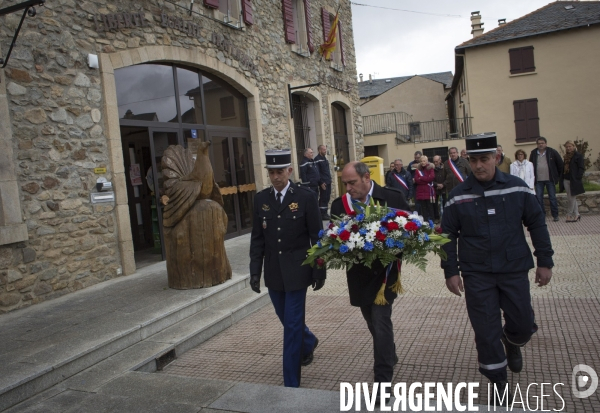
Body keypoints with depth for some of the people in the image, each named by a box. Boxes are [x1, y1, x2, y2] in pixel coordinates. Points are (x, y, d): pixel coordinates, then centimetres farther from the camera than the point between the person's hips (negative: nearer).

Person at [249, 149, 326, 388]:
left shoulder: (305, 197, -7)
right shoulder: (261, 199, 3)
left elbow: (316, 237, -5)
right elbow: (257, 238, 6)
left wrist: (319, 271, -6)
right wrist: (255, 271, 2)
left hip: (297, 271, -4)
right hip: (273, 273, 4)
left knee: (292, 325, -1)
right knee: (288, 321, 19)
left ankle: (291, 383, 12)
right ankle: (309, 343, 51)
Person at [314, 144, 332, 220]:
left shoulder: (324, 158, 18)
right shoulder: (317, 159, -10)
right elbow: (317, 172, -16)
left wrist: (329, 179, 16)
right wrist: (321, 183, -19)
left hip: (328, 182, 9)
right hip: (323, 182, -9)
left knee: (327, 198, 10)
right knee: (323, 198, -7)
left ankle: (325, 213, 16)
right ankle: (322, 214, -2)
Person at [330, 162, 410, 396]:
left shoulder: (393, 198, -7)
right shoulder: (339, 205, 1)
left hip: (384, 270, -4)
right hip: (359, 274, 4)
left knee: (380, 319, -10)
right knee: (373, 321, 18)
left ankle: (383, 379, 1)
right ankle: (389, 356, 44)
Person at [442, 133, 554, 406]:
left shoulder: (517, 188, -3)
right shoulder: (458, 195, -5)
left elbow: (537, 224, 4)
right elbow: (448, 235, 0)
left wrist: (545, 261, 2)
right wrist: (451, 271, -3)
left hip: (514, 270, 1)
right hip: (476, 275, -1)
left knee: (523, 325, 8)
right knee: (486, 331, 4)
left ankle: (512, 343, 45)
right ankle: (499, 383, 23)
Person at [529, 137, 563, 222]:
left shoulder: (552, 152, -2)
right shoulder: (533, 153, 4)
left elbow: (560, 163, 4)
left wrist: (558, 175, 4)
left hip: (550, 179, -2)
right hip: (538, 180, 2)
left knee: (552, 197, 3)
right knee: (539, 198, 3)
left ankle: (555, 215, 12)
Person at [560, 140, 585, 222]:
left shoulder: (578, 156, -5)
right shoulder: (566, 157, 16)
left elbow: (581, 168, -9)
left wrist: (578, 178, -17)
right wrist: (562, 178, 9)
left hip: (574, 181, -7)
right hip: (566, 180, 7)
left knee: (571, 198, -3)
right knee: (573, 198, 10)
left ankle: (569, 215, 5)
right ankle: (576, 214, 17)